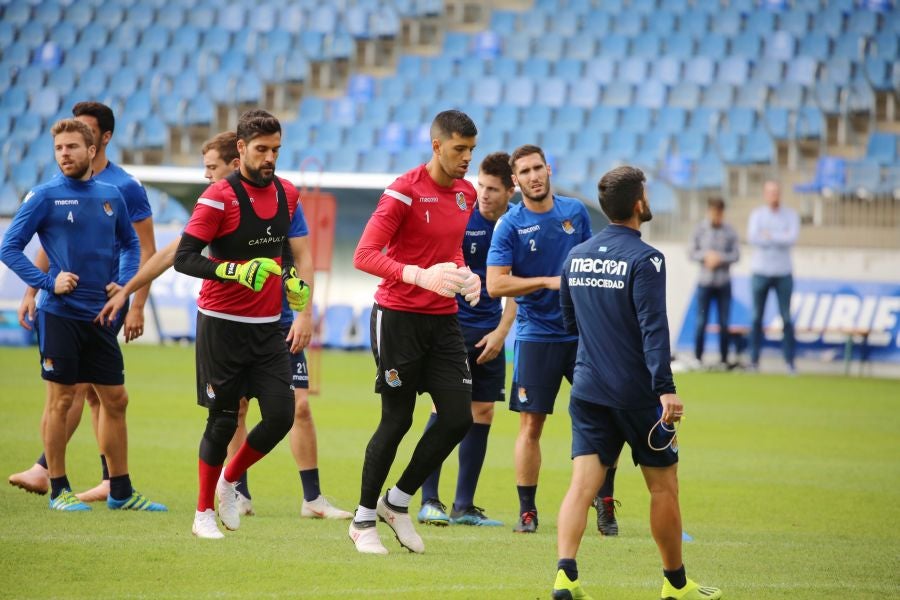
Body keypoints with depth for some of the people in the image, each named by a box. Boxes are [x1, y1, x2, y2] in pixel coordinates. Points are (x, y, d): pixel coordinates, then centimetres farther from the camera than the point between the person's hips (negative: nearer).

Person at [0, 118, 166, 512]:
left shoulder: (111, 196, 8)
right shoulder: (45, 197, -5)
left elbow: (130, 243, 22)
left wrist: (124, 281, 6)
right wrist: (47, 282, -15)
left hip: (100, 316, 5)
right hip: (59, 314, -5)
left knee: (115, 400, 7)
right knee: (61, 400, -2)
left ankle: (121, 492, 14)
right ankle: (59, 490, 7)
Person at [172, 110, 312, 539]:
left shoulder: (287, 194, 6)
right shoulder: (219, 197, -12)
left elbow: (299, 255, 13)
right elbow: (183, 259, -15)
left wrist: (303, 314, 5)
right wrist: (237, 270, -27)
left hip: (268, 327, 5)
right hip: (221, 324, -5)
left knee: (281, 415, -5)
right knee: (223, 420, -2)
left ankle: (229, 481, 20)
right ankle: (204, 512, 14)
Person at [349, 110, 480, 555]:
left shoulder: (466, 193, 8)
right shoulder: (404, 192, -14)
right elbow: (364, 256, -21)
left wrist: (464, 275, 2)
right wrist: (421, 275, -34)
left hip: (443, 319, 6)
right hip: (398, 316, -6)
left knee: (459, 417, -2)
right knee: (397, 420, -2)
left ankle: (398, 502, 17)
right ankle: (364, 521, 13)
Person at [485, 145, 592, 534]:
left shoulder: (575, 212, 6)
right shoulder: (510, 225, -6)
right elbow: (495, 284, -13)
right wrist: (549, 282, -19)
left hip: (582, 331, 3)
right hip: (536, 336, -3)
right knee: (530, 425, -1)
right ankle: (527, 510, 7)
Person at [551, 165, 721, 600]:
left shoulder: (575, 256, 8)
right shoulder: (644, 260, -13)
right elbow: (653, 327, -22)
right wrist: (665, 388, -26)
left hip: (588, 389, 5)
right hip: (636, 393, -5)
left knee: (582, 482, -2)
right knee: (663, 486, 10)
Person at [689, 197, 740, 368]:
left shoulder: (730, 231, -1)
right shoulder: (699, 229, 0)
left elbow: (736, 254, -2)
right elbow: (692, 253, 1)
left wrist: (720, 258, -16)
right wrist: (706, 255, -16)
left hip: (724, 283, 1)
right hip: (704, 283, -1)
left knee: (724, 323, 3)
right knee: (701, 322, -2)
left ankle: (724, 359, 9)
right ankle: (698, 358, 5)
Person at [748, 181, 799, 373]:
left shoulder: (790, 215, 5)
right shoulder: (757, 215, 5)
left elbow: (793, 238, -11)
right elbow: (752, 238, -12)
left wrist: (770, 236, -11)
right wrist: (780, 239, -11)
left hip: (783, 273, 0)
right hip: (760, 272, 0)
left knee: (786, 317, -2)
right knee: (757, 316, 1)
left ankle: (789, 360, 1)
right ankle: (754, 359, 4)